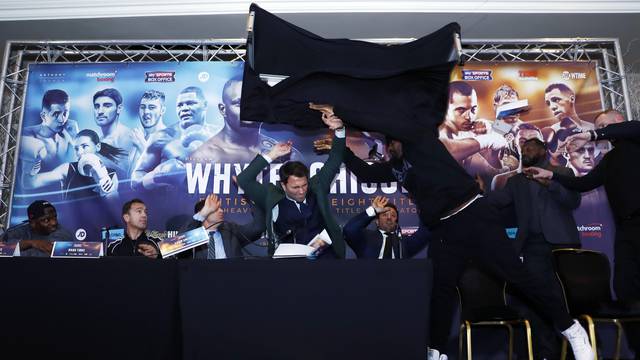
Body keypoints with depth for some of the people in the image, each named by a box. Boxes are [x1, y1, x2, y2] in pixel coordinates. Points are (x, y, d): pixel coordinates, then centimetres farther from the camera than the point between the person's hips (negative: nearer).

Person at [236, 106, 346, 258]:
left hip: (326, 254, -1)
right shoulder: (272, 198, 3)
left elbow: (334, 160, 12)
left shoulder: (316, 187, 8)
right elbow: (244, 180, -1)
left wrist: (339, 130, -2)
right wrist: (271, 156, -3)